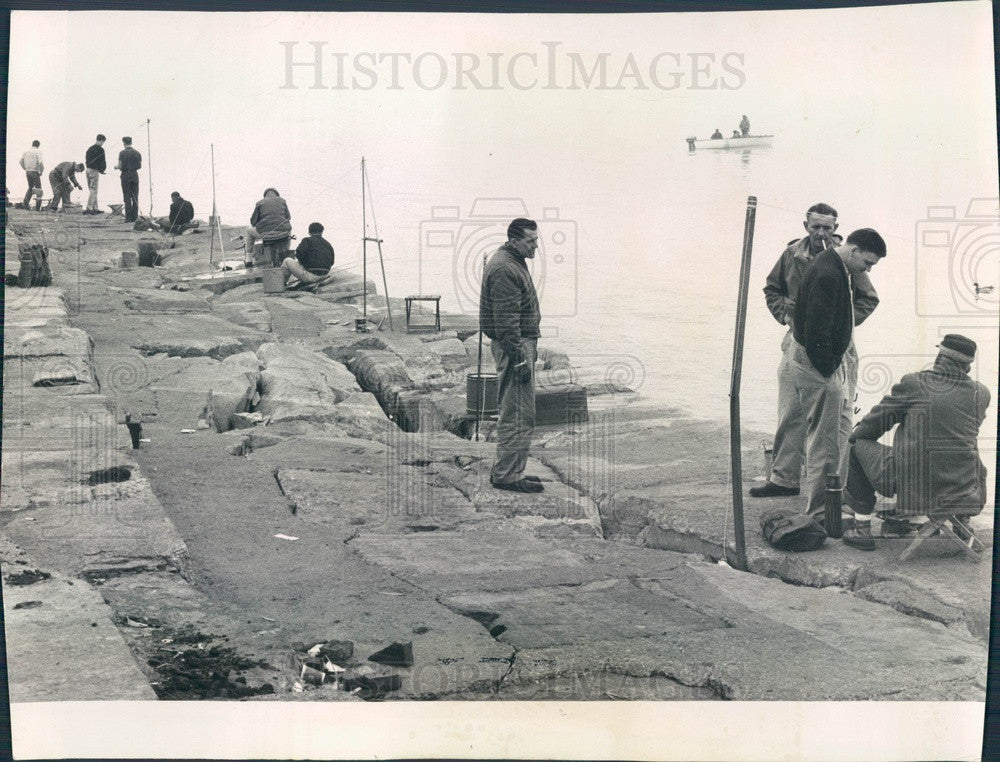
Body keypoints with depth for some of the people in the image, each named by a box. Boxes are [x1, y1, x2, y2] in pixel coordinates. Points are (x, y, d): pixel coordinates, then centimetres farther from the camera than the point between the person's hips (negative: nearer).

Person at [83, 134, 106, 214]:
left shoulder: (90, 148, 14)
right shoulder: (100, 149, -11)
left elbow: (86, 160, 17)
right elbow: (103, 161, -12)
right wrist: (102, 169, 8)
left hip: (88, 169, 8)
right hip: (94, 171, -8)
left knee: (92, 190, 13)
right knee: (93, 190, -6)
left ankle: (95, 208, 17)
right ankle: (89, 208, -12)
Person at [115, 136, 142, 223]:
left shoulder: (122, 153, -7)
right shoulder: (137, 153, 5)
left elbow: (120, 166, -9)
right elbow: (140, 166, 8)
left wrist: (116, 166, 13)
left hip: (125, 175, -3)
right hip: (135, 175, 3)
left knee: (127, 197, -1)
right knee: (135, 197, 7)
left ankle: (128, 218, -4)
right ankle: (135, 217, 6)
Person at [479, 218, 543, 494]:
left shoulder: (514, 262, 15)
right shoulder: (504, 270, -19)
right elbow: (506, 321, -23)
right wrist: (520, 358, -24)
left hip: (522, 342, 11)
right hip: (514, 346, -11)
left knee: (513, 414, 15)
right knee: (518, 415, -8)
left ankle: (507, 471, 23)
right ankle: (507, 475, -3)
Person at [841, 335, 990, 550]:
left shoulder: (913, 383, -8)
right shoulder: (981, 394, 3)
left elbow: (878, 420, 3)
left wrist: (854, 435, 24)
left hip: (912, 484, -4)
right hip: (963, 490, 5)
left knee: (857, 445, 16)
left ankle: (862, 528, 17)